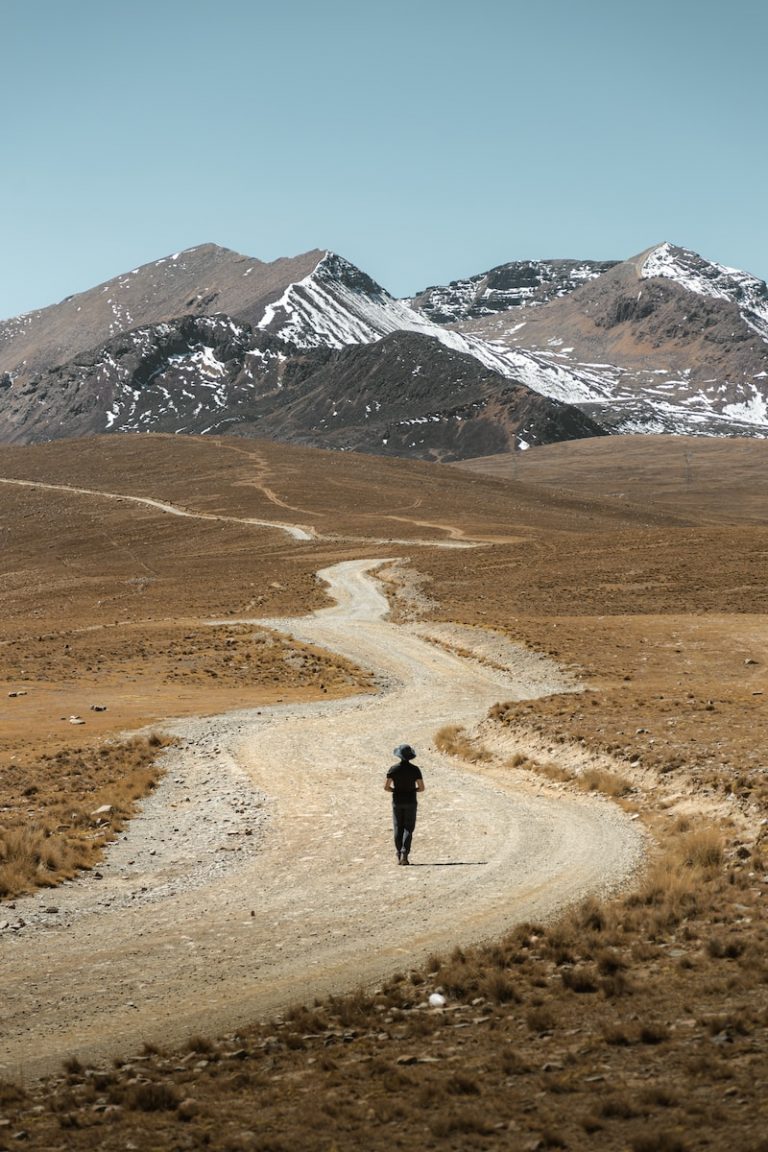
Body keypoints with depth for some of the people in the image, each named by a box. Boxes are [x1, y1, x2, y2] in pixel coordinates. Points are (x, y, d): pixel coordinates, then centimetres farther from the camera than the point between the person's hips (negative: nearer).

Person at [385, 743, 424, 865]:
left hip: (397, 802, 1)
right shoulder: (415, 769, -7)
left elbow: (386, 787, -8)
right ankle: (404, 854, -13)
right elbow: (421, 788, -7)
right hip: (411, 802, -1)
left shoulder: (393, 769, -6)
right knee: (408, 829, 2)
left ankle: (399, 856, 9)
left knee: (398, 829, 10)